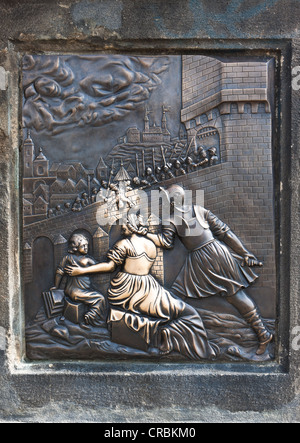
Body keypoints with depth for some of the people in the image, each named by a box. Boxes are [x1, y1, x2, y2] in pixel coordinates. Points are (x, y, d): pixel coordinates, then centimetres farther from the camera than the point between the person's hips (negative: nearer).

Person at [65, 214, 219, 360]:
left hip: (126, 288, -3)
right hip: (148, 290, 3)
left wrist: (82, 270, -4)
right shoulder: (152, 245, 13)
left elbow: (111, 266, -7)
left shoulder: (124, 243, -3)